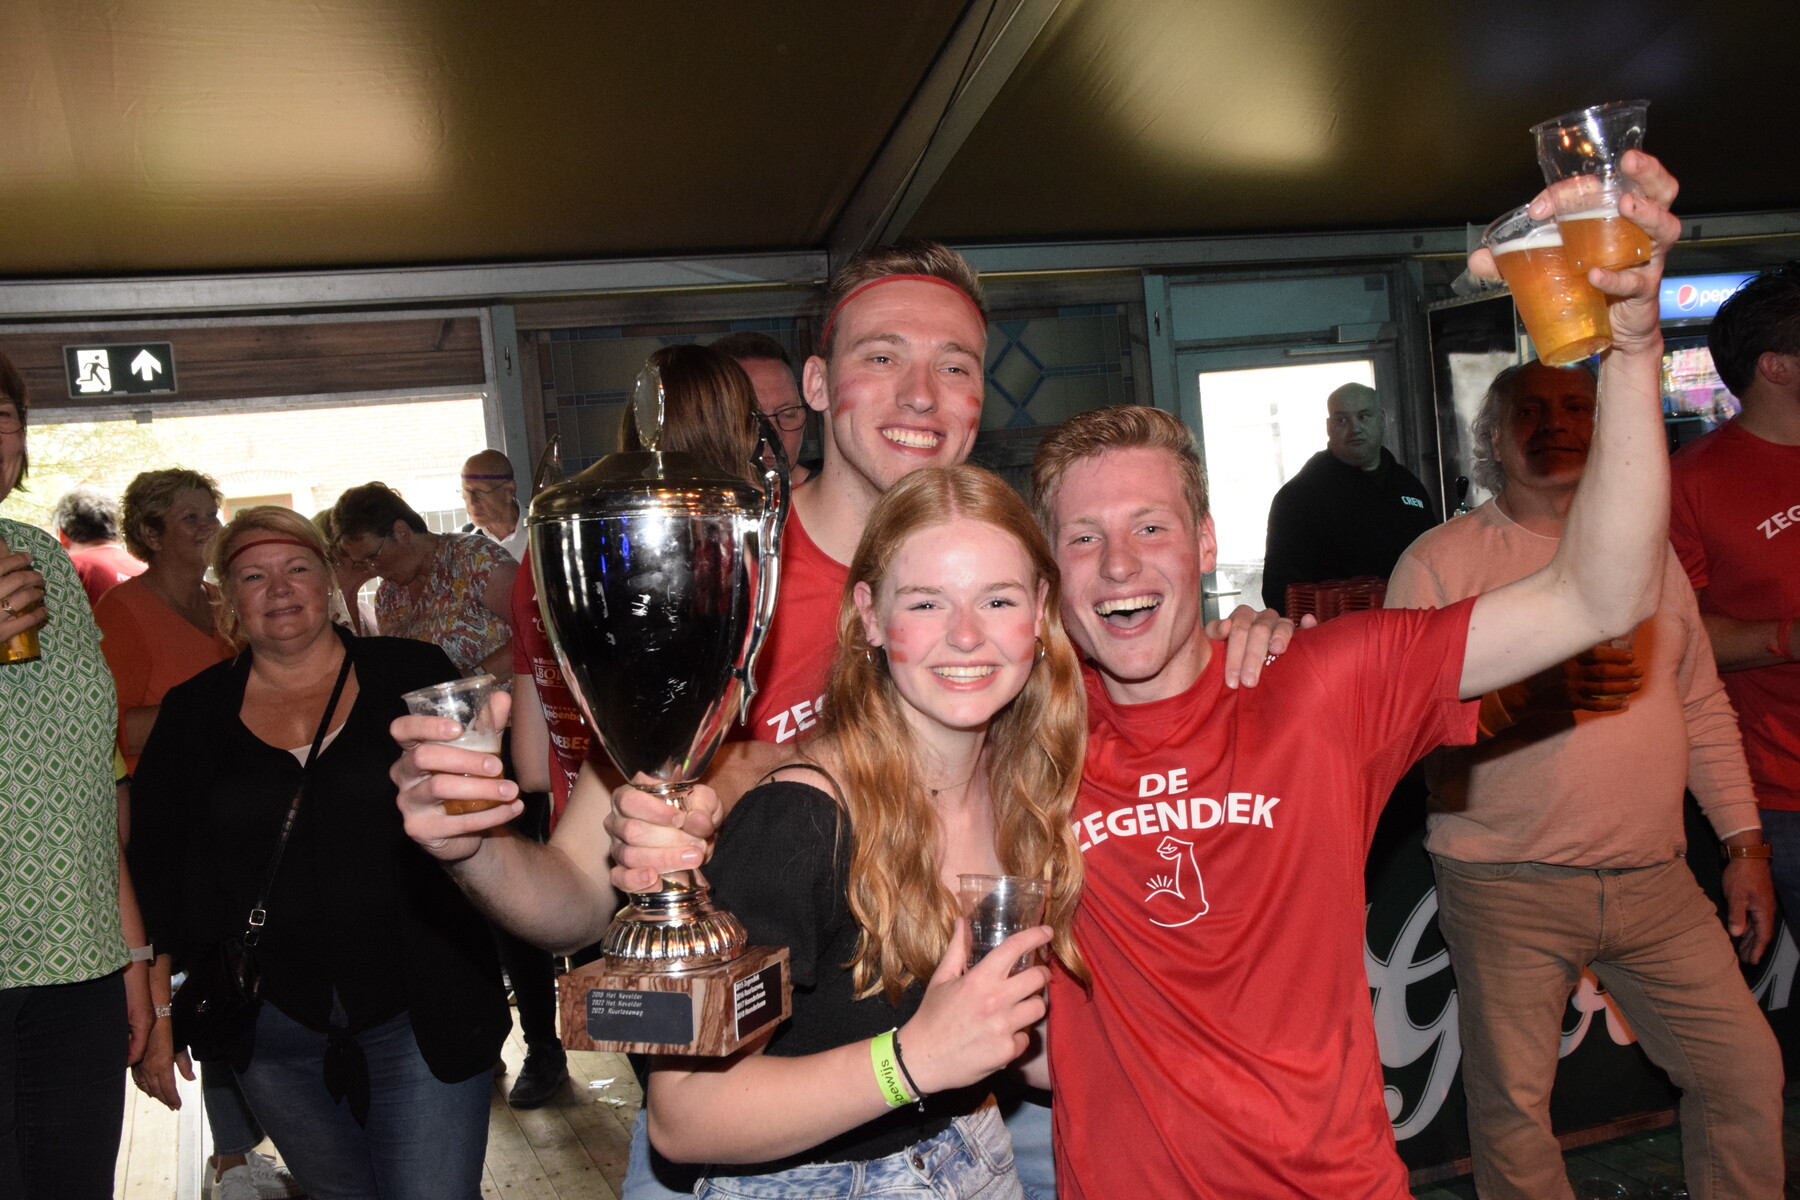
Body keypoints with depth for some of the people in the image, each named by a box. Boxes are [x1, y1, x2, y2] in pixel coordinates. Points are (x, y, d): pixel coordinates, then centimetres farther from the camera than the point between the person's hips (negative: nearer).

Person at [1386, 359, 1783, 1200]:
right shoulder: (1439, 561, -5)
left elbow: (1702, 704, 16)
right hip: (1508, 887, -4)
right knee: (1512, 1106, 3)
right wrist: (1528, 698, -28)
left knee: (1747, 1068, 11)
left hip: (1654, 880, 5)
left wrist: (1744, 843, 12)